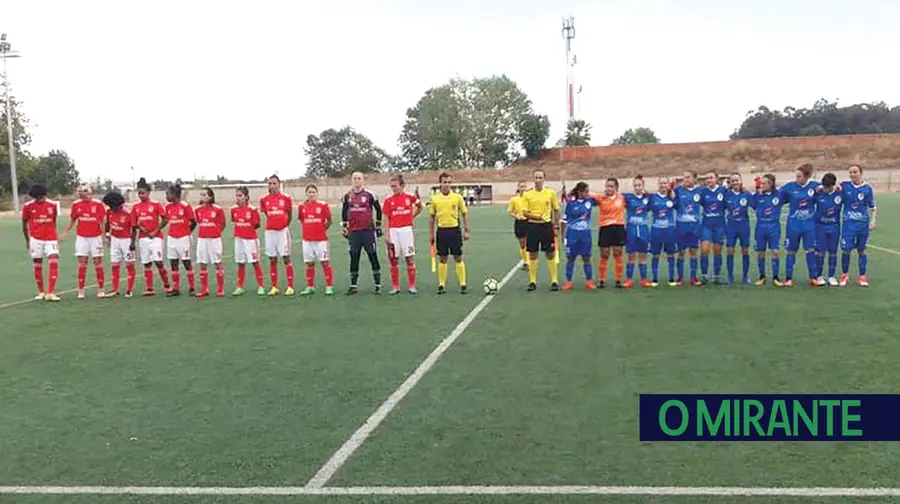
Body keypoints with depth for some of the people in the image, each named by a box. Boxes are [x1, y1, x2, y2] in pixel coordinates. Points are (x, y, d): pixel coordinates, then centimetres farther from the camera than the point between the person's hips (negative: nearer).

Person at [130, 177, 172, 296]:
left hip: (155, 237, -4)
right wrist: (133, 242, 8)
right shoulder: (135, 207, 8)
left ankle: (167, 285, 6)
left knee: (158, 261, -11)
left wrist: (155, 231, -11)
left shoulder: (155, 204, -3)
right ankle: (150, 289, 10)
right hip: (142, 238, 4)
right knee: (146, 264, 6)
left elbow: (165, 219, -6)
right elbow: (134, 226, 10)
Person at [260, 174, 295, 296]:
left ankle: (290, 286, 4)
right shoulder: (264, 199, 3)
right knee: (272, 260, 7)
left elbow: (289, 215, 8)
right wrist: (274, 223, 13)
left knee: (286, 258, -1)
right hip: (270, 231, 3)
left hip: (283, 231, -3)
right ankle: (274, 287, 15)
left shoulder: (286, 198, -3)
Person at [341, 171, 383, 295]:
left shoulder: (369, 194, -2)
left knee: (373, 257, -2)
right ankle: (353, 286, 14)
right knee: (353, 258, 7)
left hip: (368, 230, -3)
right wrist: (344, 228, 15)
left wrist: (378, 226, 6)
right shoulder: (347, 196, 8)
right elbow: (344, 212, 19)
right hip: (353, 232, 3)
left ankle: (378, 285, 4)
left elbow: (378, 209, 6)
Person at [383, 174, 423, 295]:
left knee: (410, 259, 0)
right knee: (394, 260, 5)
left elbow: (420, 207, 18)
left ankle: (412, 286, 8)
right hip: (393, 231, 1)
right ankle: (395, 287, 14)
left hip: (406, 230, -1)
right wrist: (387, 236, -5)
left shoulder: (410, 197, 0)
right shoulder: (388, 200, 1)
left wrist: (412, 217, 8)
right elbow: (387, 219, 1)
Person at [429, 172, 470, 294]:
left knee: (458, 258, 1)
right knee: (442, 259, 7)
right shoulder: (435, 199, 3)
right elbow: (432, 217, 9)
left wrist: (466, 231, 1)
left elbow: (464, 214, 5)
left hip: (454, 230, -1)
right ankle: (441, 285, 14)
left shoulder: (457, 197, -1)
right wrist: (431, 234, 6)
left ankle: (462, 284, 8)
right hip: (441, 231, 1)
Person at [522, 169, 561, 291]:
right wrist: (536, 217, -20)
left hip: (547, 226, 0)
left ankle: (554, 281, 12)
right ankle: (532, 281, 15)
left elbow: (556, 210, 8)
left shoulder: (551, 192, 0)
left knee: (550, 254, 3)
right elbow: (525, 212, -3)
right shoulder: (527, 194, -1)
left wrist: (556, 225, 4)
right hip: (533, 226, 0)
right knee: (532, 255, 6)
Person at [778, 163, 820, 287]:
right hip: (793, 224, -1)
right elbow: (777, 197, 0)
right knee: (791, 251, 5)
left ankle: (813, 277, 11)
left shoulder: (814, 186, -5)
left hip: (809, 224, 1)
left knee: (811, 250, 0)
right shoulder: (789, 186, -8)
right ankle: (788, 278, 12)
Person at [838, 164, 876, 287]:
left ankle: (863, 276, 18)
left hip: (863, 224, 1)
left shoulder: (868, 188, 0)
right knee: (846, 250, -4)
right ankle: (845, 275, 13)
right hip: (848, 223, -1)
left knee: (861, 250, 9)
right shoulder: (844, 185, -3)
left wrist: (873, 220, 1)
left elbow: (872, 207, 8)